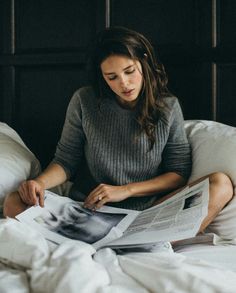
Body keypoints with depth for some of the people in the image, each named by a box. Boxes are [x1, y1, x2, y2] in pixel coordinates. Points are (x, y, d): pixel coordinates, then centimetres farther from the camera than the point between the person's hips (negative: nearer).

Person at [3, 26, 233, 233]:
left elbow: (180, 172, 3)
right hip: (89, 208, 1)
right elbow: (66, 160, 8)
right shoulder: (84, 101, 3)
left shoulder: (168, 107, 4)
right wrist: (40, 183, -14)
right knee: (14, 202, -25)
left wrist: (126, 190, -9)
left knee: (221, 183, -21)